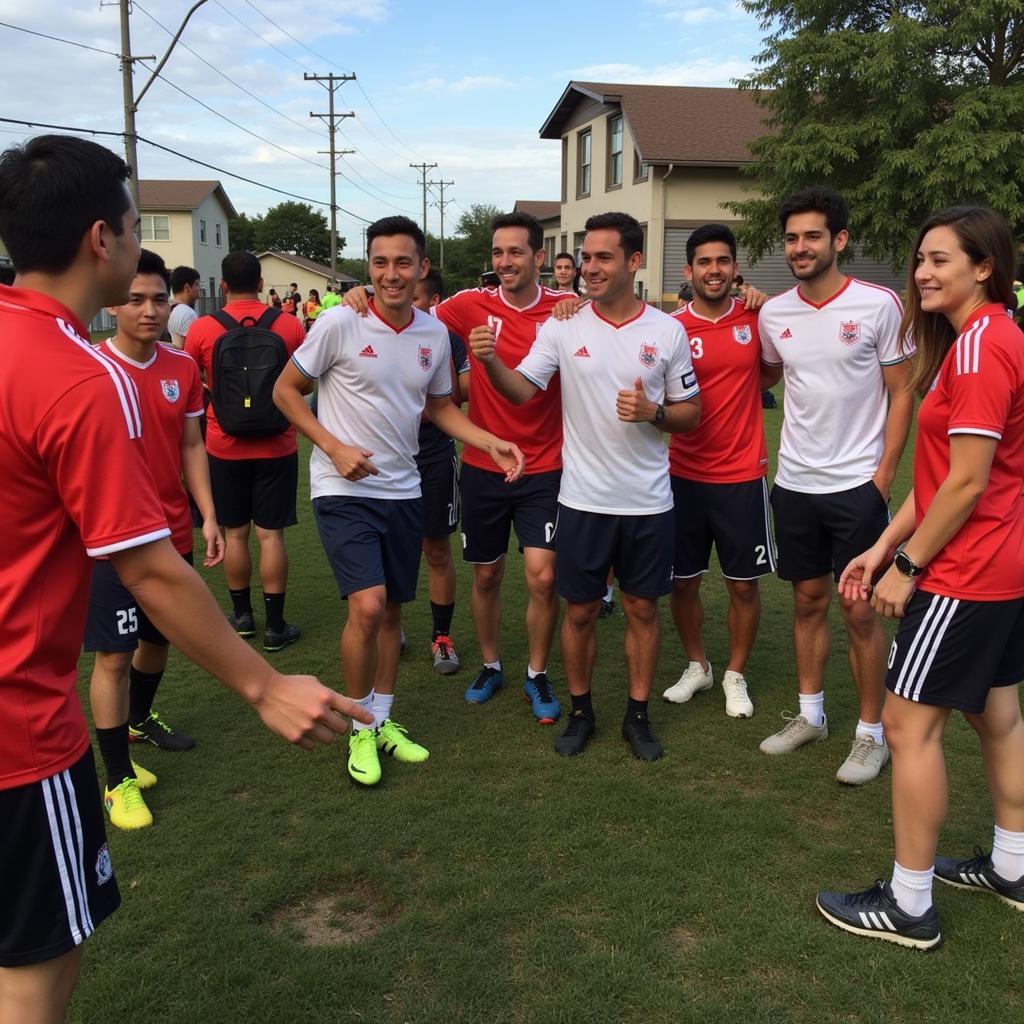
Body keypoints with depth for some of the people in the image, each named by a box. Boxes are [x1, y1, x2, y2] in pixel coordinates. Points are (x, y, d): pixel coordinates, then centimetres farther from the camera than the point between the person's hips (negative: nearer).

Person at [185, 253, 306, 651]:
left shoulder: (202, 328, -7)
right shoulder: (290, 326, -6)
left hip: (224, 448, 0)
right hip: (276, 448, 0)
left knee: (234, 533, 12)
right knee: (270, 534, 4)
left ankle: (242, 614, 24)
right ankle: (275, 625, 9)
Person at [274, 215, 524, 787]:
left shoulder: (434, 332, 3)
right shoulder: (341, 322, -12)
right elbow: (286, 390, -4)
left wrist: (493, 443, 0)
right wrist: (335, 447, -15)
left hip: (402, 490, 5)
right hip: (345, 489, -5)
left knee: (393, 610, 13)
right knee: (368, 606, -17)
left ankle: (382, 721, 30)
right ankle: (359, 729, 5)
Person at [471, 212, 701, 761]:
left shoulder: (667, 330, -2)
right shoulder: (562, 327, -2)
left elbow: (691, 414, 4)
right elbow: (521, 390, -7)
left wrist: (653, 413, -17)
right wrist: (489, 360, -26)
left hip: (648, 501, 0)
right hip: (583, 498, 0)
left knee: (642, 608, 10)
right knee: (579, 610, 9)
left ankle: (638, 715, 27)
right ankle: (580, 711, 27)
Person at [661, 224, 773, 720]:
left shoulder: (755, 318, -1)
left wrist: (767, 310, -5)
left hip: (742, 476, 0)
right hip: (684, 476, 0)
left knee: (743, 584, 8)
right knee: (682, 581, 11)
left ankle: (735, 675, 27)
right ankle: (697, 666, 32)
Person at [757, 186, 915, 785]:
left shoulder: (879, 305, -9)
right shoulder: (773, 314, 3)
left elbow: (901, 394, -5)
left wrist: (883, 476, -10)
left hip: (857, 485, -4)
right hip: (794, 483, 4)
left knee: (860, 610, 2)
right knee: (809, 600, 14)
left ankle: (873, 732, 17)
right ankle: (810, 715, 29)